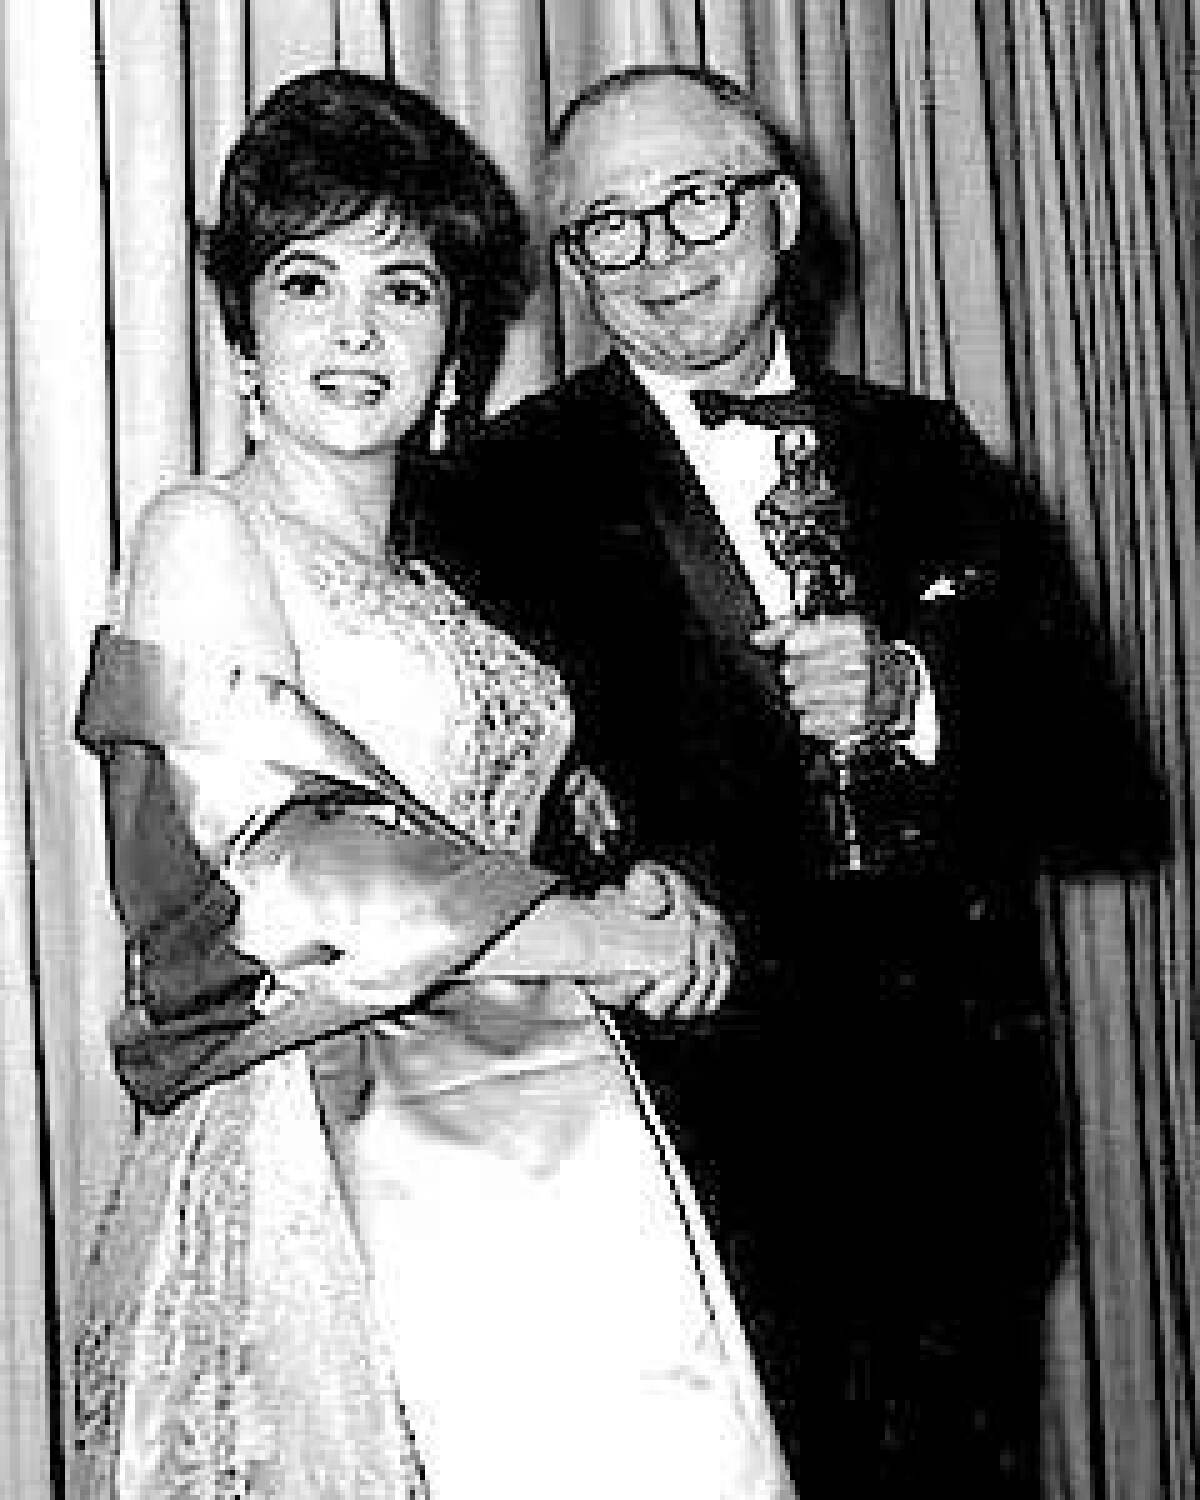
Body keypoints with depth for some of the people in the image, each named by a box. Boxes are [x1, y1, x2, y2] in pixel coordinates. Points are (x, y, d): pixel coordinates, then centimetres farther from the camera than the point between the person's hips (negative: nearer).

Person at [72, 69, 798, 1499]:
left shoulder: (446, 583, 18)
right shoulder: (203, 537, -4)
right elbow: (291, 882, -15)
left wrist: (643, 894, -1)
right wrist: (609, 936, -8)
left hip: (551, 1150, 7)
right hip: (332, 1154, -6)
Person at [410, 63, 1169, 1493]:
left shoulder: (929, 458, 10)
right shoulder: (508, 495, 0)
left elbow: (1113, 792, 5)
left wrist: (914, 696, -13)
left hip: (958, 1148, 4)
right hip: (690, 1135, -3)